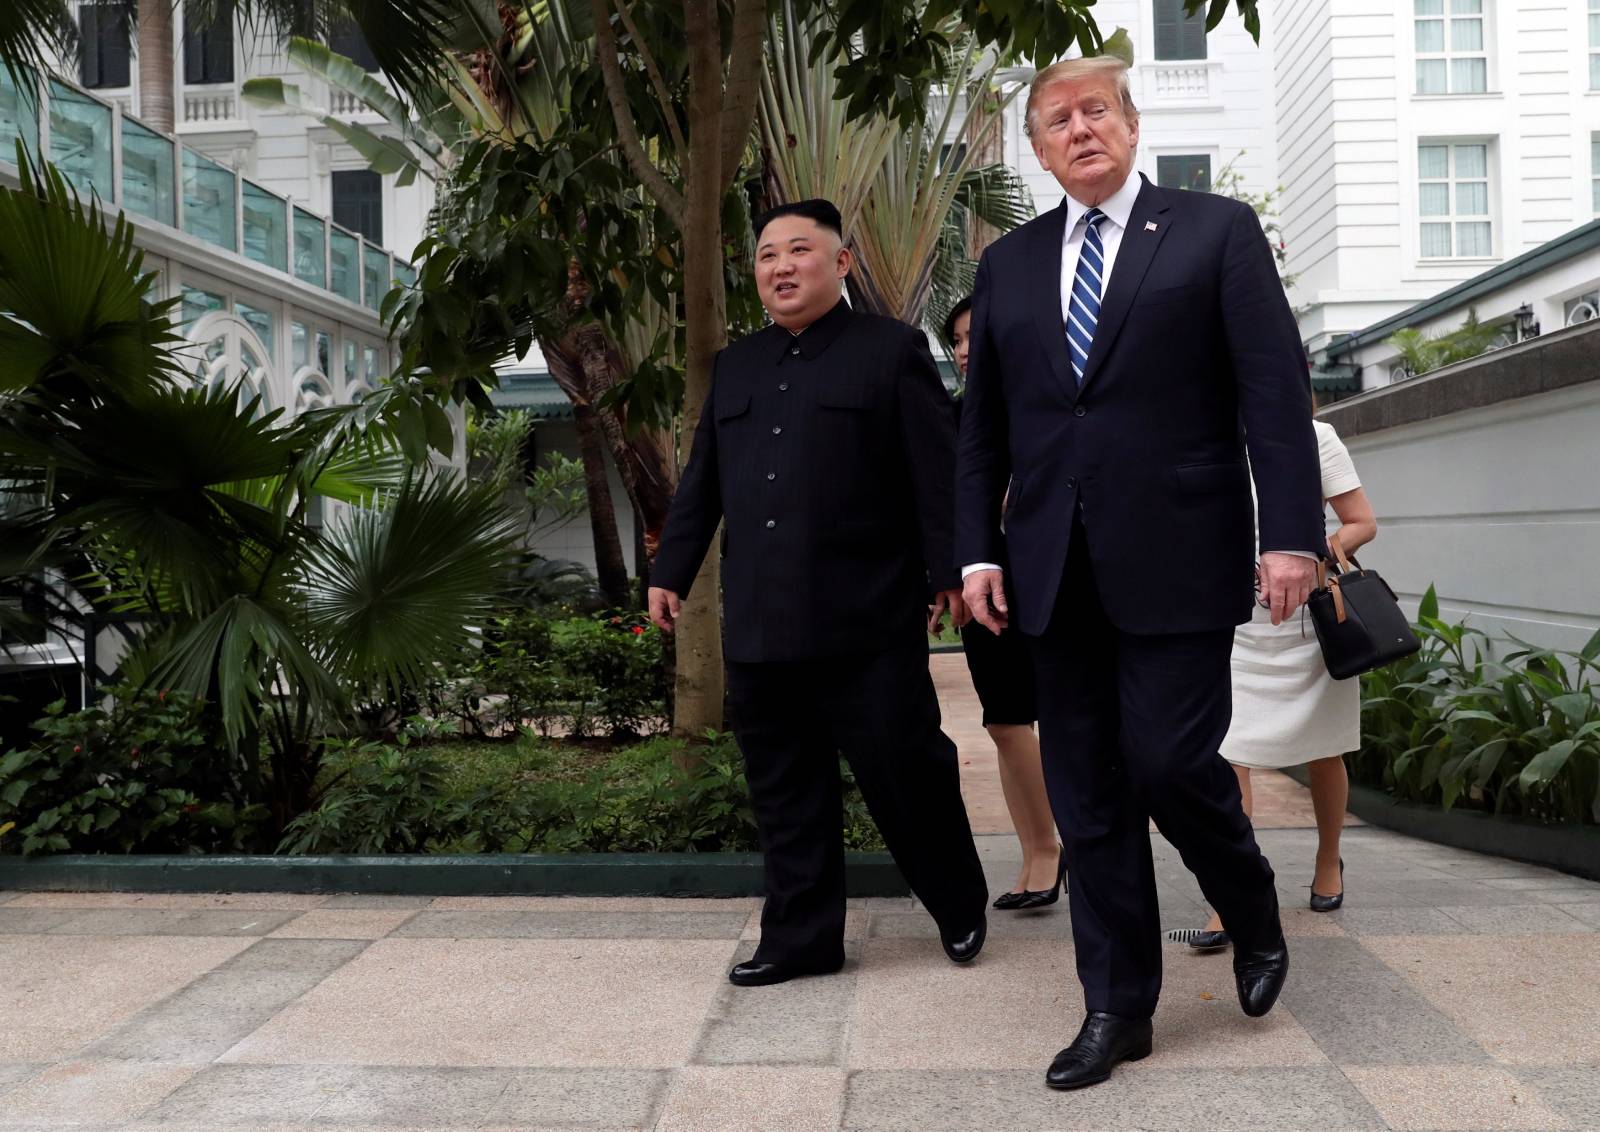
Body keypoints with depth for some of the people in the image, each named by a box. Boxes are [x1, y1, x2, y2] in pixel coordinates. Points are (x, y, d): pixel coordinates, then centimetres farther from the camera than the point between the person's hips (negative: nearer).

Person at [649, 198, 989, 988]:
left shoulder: (891, 350, 2)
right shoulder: (735, 366, 19)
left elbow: (937, 473, -4)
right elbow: (700, 482, 21)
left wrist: (948, 572, -10)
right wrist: (671, 571, 16)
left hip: (867, 621, -5)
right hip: (760, 624, 5)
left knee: (905, 770, 2)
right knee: (784, 789, 8)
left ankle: (960, 908, 26)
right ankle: (800, 936, 20)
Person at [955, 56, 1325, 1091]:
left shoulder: (1216, 231, 4)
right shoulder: (1009, 264, 14)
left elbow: (1275, 389, -3)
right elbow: (983, 426, 14)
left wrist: (1293, 533, -12)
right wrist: (978, 548, 5)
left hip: (1177, 558, -3)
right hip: (1055, 571, 4)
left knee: (1171, 765, -6)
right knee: (1087, 798, 6)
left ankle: (1255, 915, 27)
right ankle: (1118, 1008, 20)